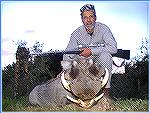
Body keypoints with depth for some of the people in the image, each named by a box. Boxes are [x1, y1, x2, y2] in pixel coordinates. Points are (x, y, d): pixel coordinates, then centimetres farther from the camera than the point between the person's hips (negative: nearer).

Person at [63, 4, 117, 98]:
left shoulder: (103, 28, -12)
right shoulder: (77, 33, -7)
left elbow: (113, 48, -26)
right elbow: (67, 56, -8)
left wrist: (92, 51, -29)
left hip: (101, 63, -2)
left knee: (105, 54, -33)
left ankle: (106, 90, -25)